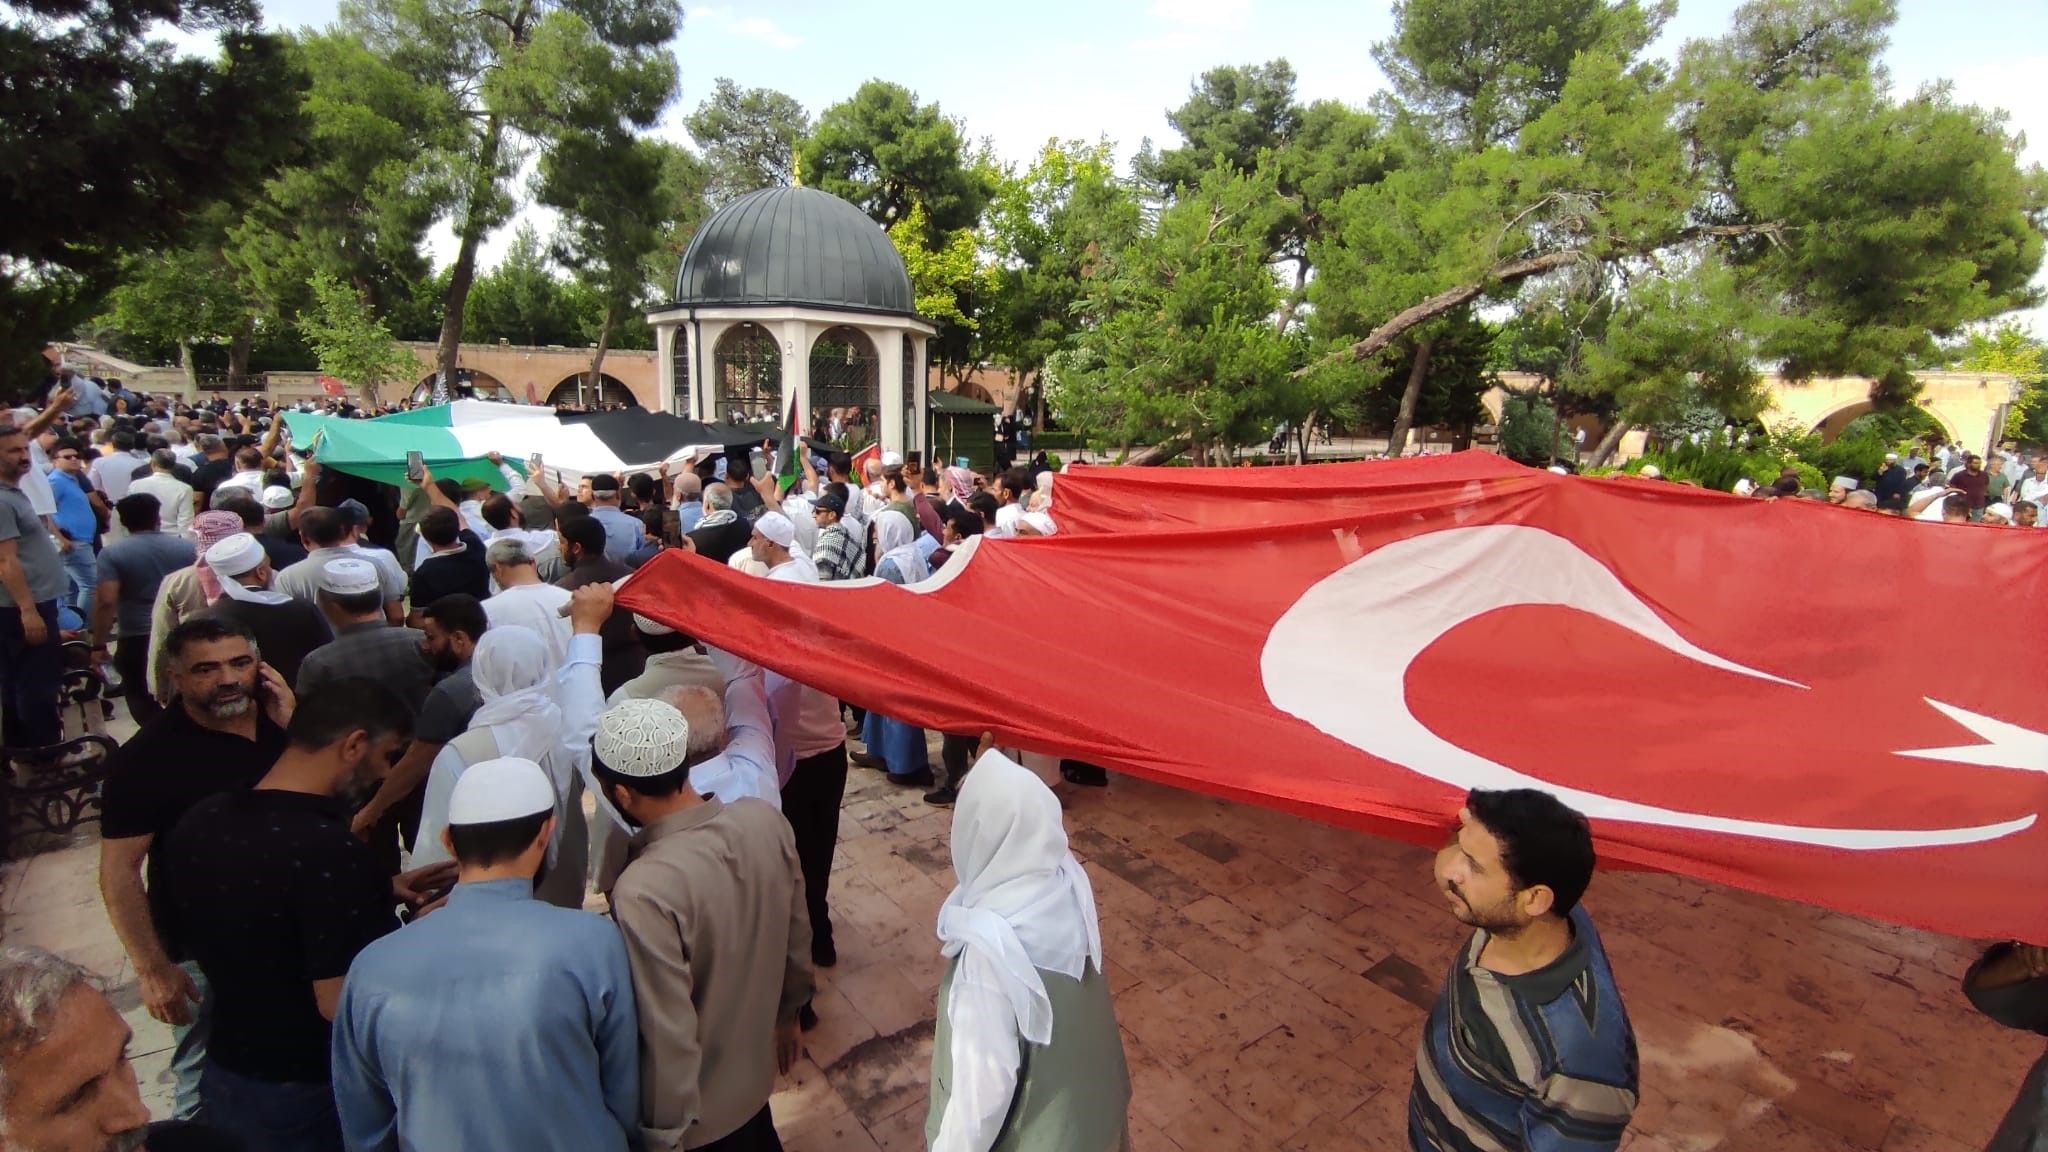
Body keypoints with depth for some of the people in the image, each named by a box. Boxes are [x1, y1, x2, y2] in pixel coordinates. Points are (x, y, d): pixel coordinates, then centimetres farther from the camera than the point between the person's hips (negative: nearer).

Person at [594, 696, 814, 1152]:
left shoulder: (644, 893, -37)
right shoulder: (765, 820, -19)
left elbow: (668, 1036, -28)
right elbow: (797, 938, -4)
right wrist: (788, 1013, 13)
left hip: (703, 1098, -4)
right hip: (757, 1057, 5)